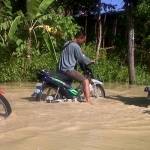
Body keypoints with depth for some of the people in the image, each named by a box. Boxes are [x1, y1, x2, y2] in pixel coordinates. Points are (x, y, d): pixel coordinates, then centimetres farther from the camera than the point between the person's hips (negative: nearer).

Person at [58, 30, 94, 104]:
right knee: (85, 80, -16)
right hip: (68, 69, -10)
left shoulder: (67, 43, 15)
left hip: (61, 68, 10)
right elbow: (82, 58, -10)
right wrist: (90, 61, 9)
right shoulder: (76, 46, -14)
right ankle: (88, 101, -26)